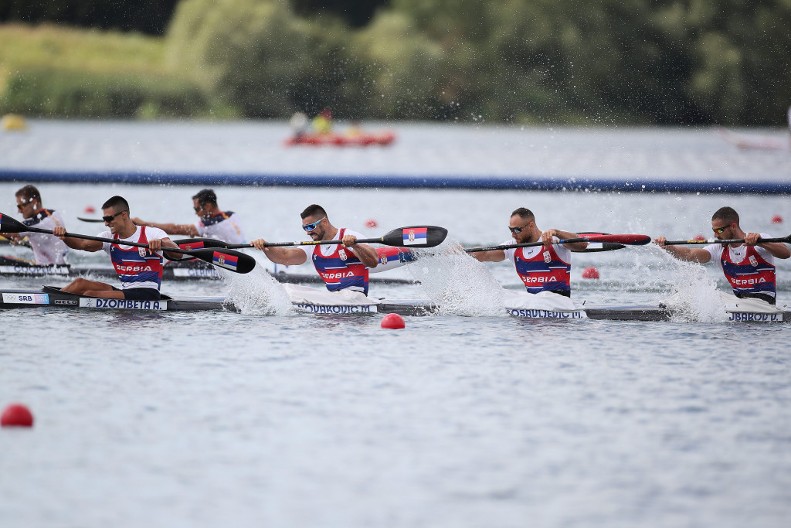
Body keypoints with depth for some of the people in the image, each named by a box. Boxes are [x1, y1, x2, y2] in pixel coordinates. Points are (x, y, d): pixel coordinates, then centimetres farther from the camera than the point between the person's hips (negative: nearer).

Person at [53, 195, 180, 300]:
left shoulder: (151, 233, -5)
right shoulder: (110, 238, 11)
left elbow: (178, 255, -18)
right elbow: (83, 244, -3)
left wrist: (161, 243, -39)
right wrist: (64, 236, -23)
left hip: (148, 293, -7)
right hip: (125, 291, 7)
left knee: (90, 295, -21)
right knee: (80, 283, -8)